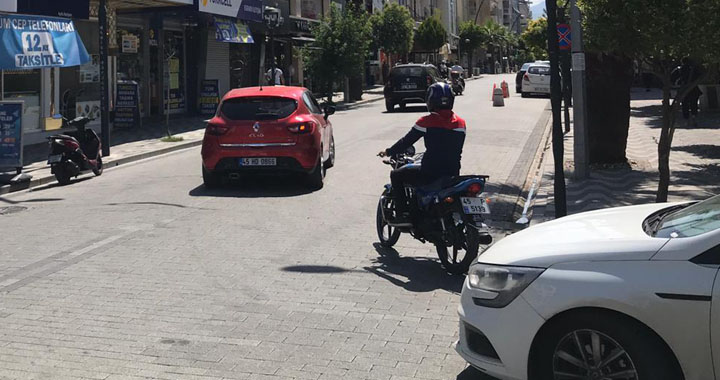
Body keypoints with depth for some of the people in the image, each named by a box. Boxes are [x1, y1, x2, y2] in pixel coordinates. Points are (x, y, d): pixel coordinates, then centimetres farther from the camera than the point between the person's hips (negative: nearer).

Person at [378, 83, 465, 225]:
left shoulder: (426, 122, -10)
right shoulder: (461, 123, 6)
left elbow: (406, 142, -2)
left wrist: (388, 152, 14)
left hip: (430, 173, -6)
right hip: (453, 174, 6)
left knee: (396, 175, 14)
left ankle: (403, 213, 4)